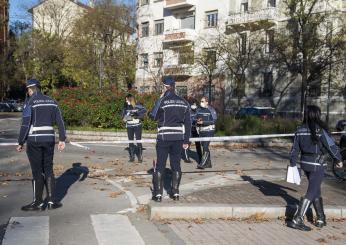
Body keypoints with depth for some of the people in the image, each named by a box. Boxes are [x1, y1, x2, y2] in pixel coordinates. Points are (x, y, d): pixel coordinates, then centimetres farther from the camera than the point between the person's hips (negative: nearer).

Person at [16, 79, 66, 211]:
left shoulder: (30, 102, -8)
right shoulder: (51, 101, 9)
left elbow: (25, 124, -13)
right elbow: (60, 121, 6)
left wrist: (20, 143, -6)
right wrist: (62, 139, 8)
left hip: (34, 140, -5)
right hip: (49, 139, 5)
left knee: (37, 172, 2)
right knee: (48, 170, 12)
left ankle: (38, 202, 10)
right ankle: (52, 201, 12)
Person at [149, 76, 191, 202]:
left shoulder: (162, 101, -10)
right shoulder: (184, 102, 5)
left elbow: (153, 116, 1)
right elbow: (188, 123, 6)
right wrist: (186, 140, 10)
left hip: (164, 138, -4)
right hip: (178, 138, 4)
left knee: (160, 165, 4)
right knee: (176, 165, 11)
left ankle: (158, 193, 6)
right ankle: (175, 192, 16)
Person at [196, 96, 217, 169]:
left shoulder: (211, 110, -8)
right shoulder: (199, 110, 11)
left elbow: (214, 120, -13)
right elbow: (196, 118, 19)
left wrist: (203, 122, -19)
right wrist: (197, 121, -7)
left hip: (209, 131, -7)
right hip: (201, 131, 7)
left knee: (205, 147, -14)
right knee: (204, 146, 12)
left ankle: (202, 163, -14)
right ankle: (208, 163, 23)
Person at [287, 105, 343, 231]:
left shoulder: (300, 129, 0)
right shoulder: (320, 130, -16)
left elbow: (295, 148, 5)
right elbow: (331, 146, -9)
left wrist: (292, 163, 14)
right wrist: (338, 160, 6)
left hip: (304, 163, 6)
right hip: (317, 165, -6)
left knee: (316, 191, 20)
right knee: (311, 193, -1)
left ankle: (320, 219, 30)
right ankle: (297, 220, -4)